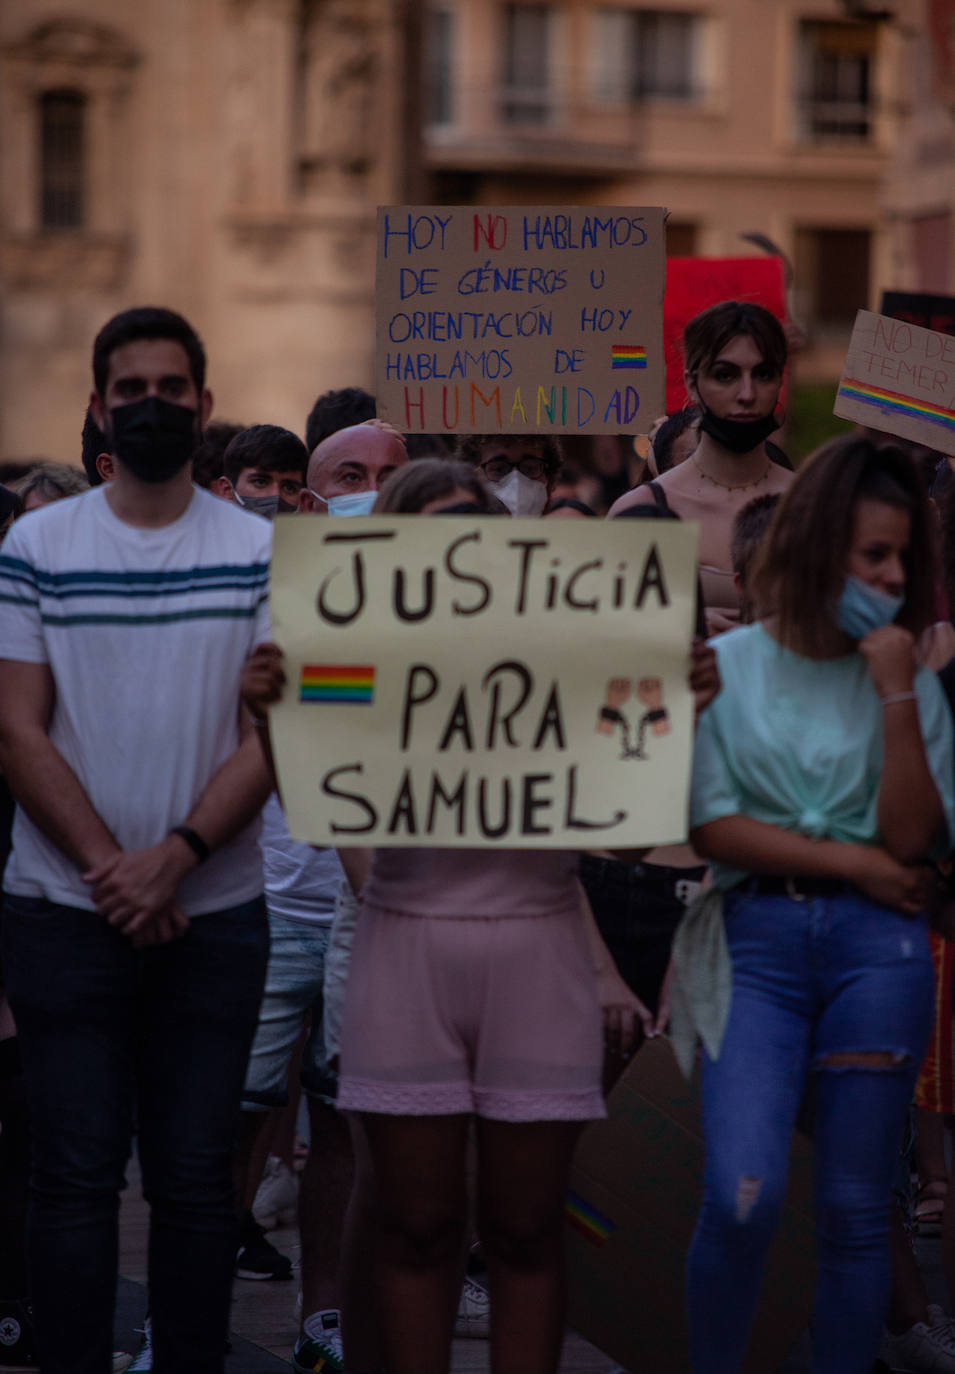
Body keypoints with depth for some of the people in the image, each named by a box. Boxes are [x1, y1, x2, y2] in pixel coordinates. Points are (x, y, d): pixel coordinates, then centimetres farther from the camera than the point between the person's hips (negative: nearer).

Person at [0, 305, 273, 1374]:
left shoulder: (263, 554, 4)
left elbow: (274, 733, -2)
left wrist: (175, 857, -14)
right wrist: (109, 866, -11)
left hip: (215, 916, 1)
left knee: (195, 1176, 5)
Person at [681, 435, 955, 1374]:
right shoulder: (725, 667, 3)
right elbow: (710, 826, -3)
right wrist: (849, 860, -4)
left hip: (877, 946, 2)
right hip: (757, 938, -2)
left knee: (855, 1209, 3)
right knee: (743, 1196, -15)